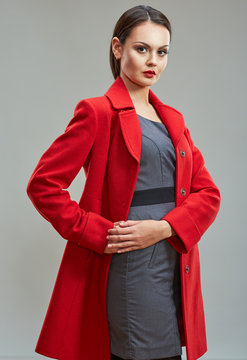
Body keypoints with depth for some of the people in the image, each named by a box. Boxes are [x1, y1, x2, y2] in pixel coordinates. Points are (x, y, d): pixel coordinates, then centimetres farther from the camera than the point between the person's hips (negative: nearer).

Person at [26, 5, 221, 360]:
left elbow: (208, 192, 9)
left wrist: (163, 228, -8)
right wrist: (98, 234, -13)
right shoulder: (98, 112, -3)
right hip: (125, 272, -6)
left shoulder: (173, 119, 15)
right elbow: (43, 184, -8)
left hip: (176, 272, 6)